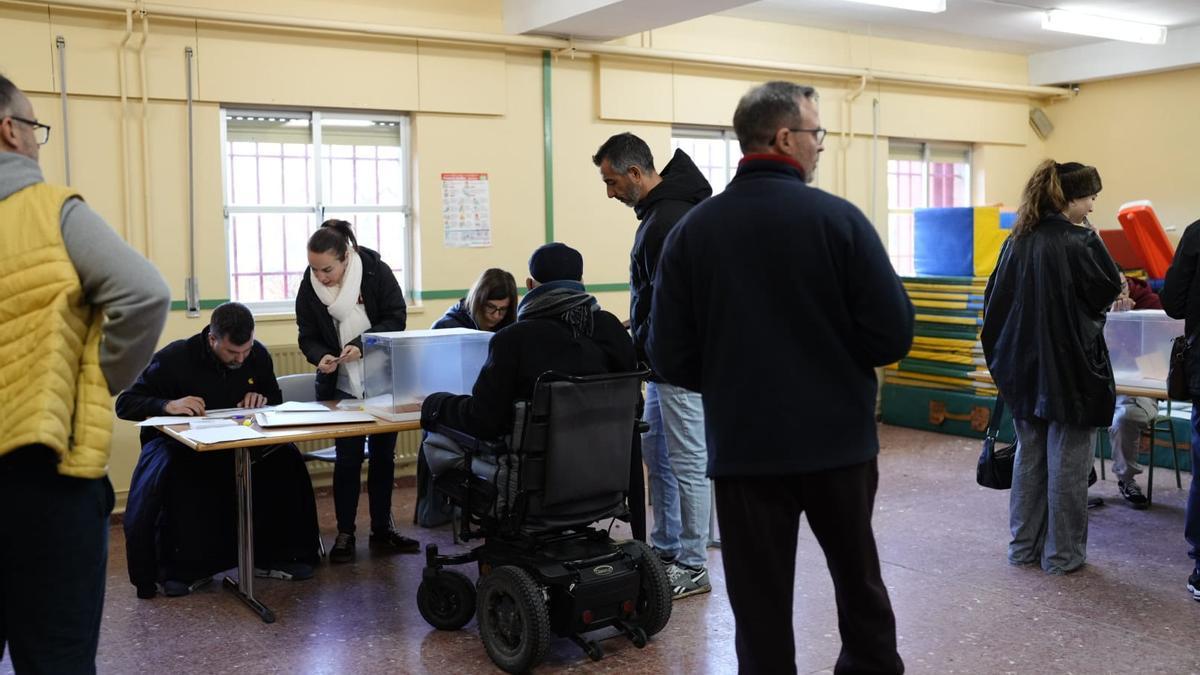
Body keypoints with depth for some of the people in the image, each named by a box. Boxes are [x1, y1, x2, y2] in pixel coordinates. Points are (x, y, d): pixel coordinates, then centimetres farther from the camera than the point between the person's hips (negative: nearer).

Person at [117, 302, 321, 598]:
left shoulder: (258, 355, -2)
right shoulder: (174, 358, -15)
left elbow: (276, 399, 14)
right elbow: (124, 404, -12)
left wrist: (262, 400, -12)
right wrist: (168, 405, -32)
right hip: (177, 442, -3)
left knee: (286, 458, -24)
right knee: (165, 477, -38)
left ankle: (272, 556, -11)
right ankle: (181, 569, -20)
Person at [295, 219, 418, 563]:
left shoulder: (376, 271, -14)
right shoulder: (309, 287, -8)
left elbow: (396, 318, -13)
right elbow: (308, 337, -2)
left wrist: (362, 344, -26)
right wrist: (320, 356, -23)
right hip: (341, 384, 0)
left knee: (383, 455, 10)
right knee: (348, 457, -3)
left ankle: (382, 530, 23)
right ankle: (344, 534, 11)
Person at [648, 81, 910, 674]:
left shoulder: (692, 230, -4)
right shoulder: (839, 218, -10)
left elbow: (670, 357, -5)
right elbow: (894, 335, -11)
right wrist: (839, 358, 10)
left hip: (744, 445, 1)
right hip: (838, 438, 0)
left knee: (760, 603, 9)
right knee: (859, 579, 22)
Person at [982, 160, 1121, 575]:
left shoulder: (1016, 240, 3)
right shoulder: (1079, 240, -16)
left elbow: (995, 300, 7)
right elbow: (1110, 288, -6)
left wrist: (1005, 353, 12)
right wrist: (1092, 238, 1)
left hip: (1025, 366, 6)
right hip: (1070, 367, -6)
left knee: (1029, 457, 15)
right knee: (1067, 463, 5)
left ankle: (1024, 545, 22)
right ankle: (1062, 553, 13)